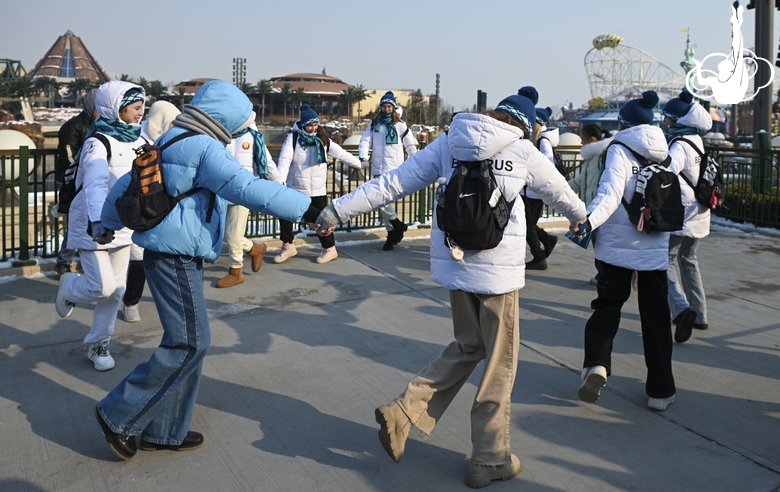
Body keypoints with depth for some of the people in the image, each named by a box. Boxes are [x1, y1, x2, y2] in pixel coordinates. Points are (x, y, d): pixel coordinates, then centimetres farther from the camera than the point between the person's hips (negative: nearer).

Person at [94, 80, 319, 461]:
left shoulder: (169, 143, 16)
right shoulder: (204, 148, -14)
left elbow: (125, 185, 26)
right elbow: (248, 189, -25)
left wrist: (109, 224, 40)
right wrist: (306, 208, -23)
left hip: (164, 253, 10)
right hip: (178, 257, -10)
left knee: (187, 341, 13)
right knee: (189, 344, -5)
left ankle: (164, 431, 21)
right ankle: (119, 415, 3)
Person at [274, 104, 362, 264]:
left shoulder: (323, 139, 2)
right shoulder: (293, 137, -7)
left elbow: (341, 154, 8)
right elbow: (285, 159, -18)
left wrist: (360, 164, 12)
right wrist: (280, 179, -32)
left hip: (317, 189, 0)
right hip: (295, 187, 0)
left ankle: (330, 249, 19)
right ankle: (288, 246, 24)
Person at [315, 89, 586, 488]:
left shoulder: (449, 143, 3)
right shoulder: (523, 151, -3)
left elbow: (392, 183, 1)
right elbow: (561, 194, 15)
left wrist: (339, 211, 7)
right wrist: (583, 219, 37)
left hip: (454, 262, 4)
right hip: (498, 267, -4)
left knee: (467, 347, 22)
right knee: (499, 363, 9)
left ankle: (403, 413, 11)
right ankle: (490, 459, 18)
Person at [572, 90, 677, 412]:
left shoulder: (620, 150, -8)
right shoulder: (666, 153, 7)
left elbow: (610, 193, -24)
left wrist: (588, 219, -35)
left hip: (618, 246, -3)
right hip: (655, 248, 3)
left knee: (608, 305, 14)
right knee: (656, 316, 11)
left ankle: (596, 364, -7)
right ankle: (660, 390, 16)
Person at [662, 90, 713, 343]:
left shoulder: (679, 144, -18)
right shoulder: (696, 139, 8)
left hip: (681, 215, -9)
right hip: (699, 213, 9)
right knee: (688, 259, 20)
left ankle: (681, 308, -21)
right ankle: (698, 315, 26)